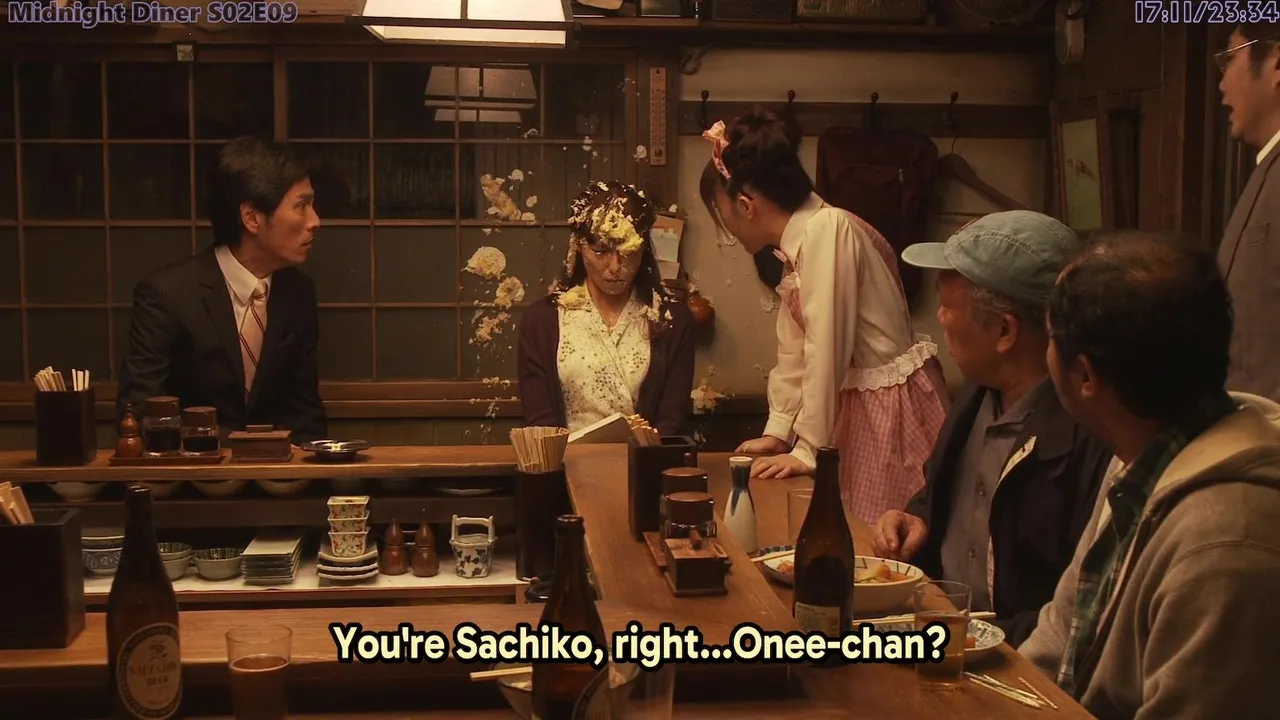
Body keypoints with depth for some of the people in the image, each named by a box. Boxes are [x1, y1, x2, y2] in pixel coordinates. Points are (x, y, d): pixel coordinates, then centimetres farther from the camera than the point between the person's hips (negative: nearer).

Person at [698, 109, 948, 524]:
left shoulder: (828, 230, -20)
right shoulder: (797, 245, 9)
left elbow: (827, 346, -22)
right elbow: (795, 351, 13)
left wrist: (807, 450, -18)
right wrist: (778, 431, 10)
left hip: (894, 401, -9)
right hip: (858, 404, 9)